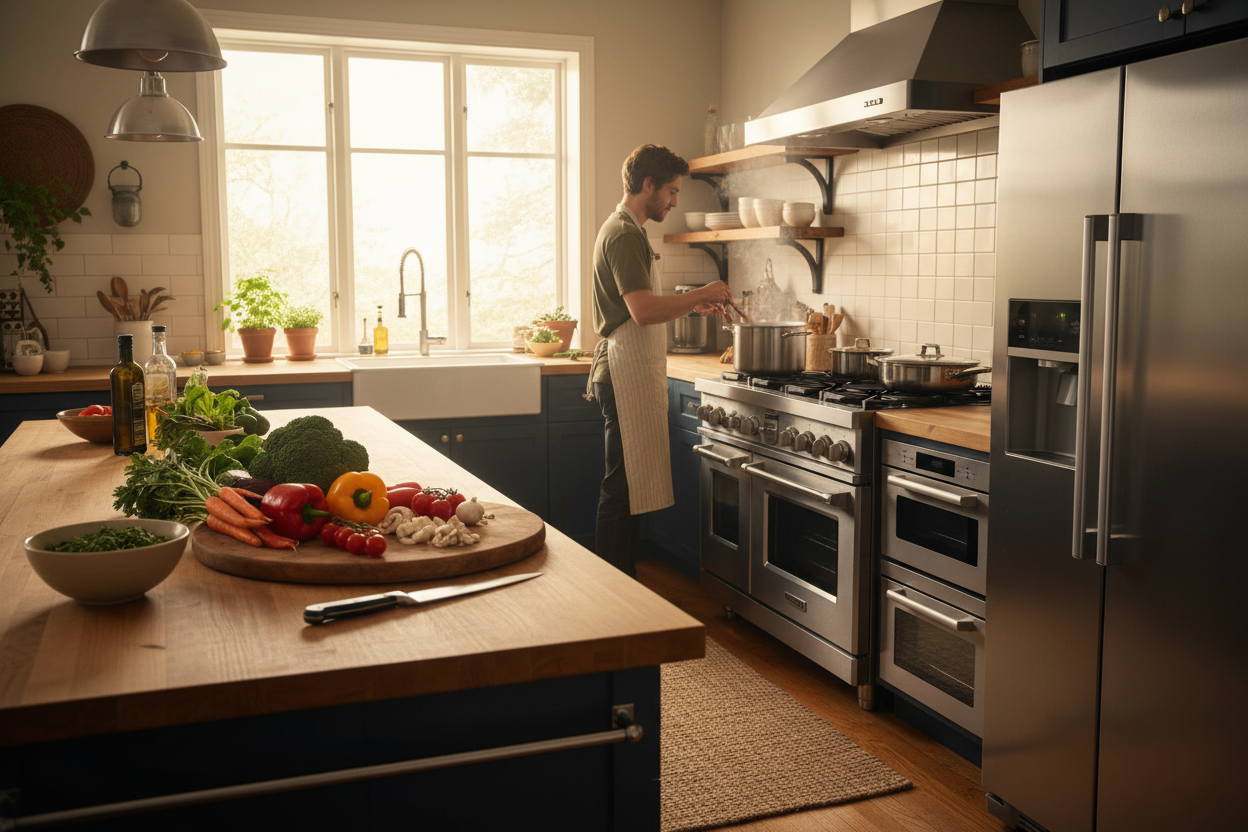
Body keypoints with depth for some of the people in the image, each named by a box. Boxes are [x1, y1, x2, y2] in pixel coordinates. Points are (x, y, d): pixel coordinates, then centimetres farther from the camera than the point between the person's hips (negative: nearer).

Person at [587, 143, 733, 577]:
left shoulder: (624, 229, 21)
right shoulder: (625, 234, -13)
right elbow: (644, 311, -24)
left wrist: (692, 304, 18)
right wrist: (701, 294, -14)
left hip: (630, 376, 11)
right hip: (626, 377, -11)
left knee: (628, 490, 13)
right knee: (622, 491, -7)